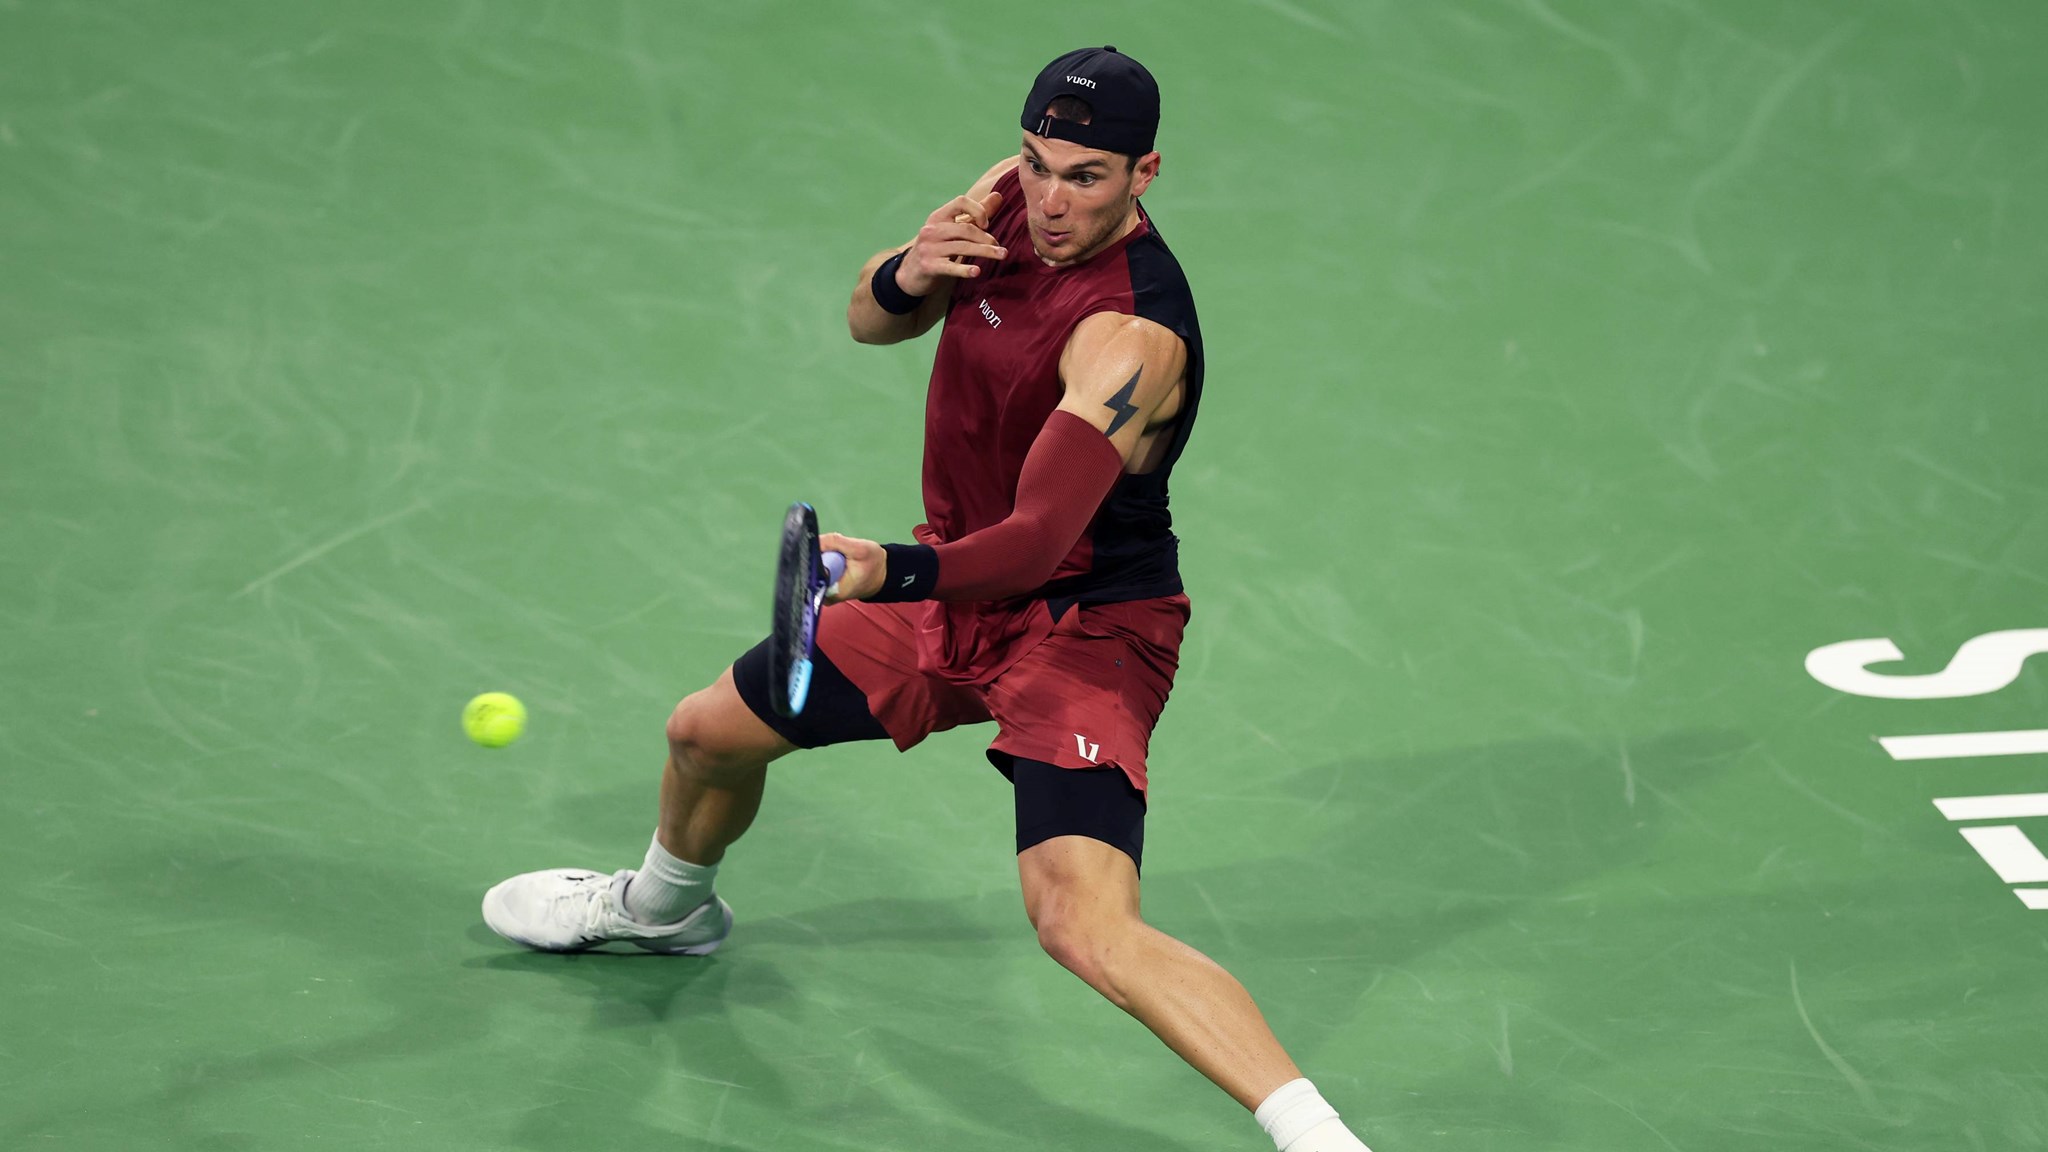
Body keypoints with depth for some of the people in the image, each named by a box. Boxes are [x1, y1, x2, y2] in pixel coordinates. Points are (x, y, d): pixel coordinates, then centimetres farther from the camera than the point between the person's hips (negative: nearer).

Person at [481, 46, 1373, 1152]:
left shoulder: (1130, 332, -31)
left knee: (1087, 928, -29)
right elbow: (868, 318, 8)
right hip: (956, 591, 8)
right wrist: (908, 276, -16)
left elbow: (1037, 542, -38)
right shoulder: (1009, 198, -7)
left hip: (1083, 624, -8)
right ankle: (667, 906, 56)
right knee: (708, 731, 21)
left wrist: (894, 573, -55)